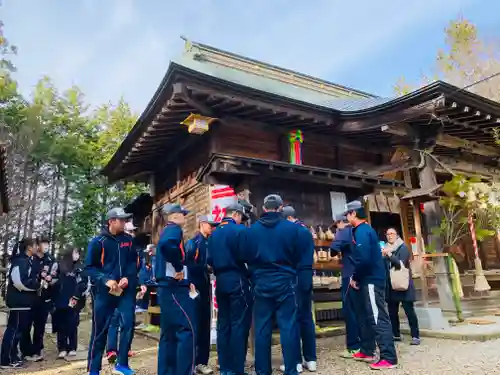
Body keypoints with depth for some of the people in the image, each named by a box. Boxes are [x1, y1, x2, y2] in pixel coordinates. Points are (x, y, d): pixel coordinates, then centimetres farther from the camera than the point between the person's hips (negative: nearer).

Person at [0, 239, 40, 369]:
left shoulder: (26, 261, 15)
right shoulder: (21, 261, -17)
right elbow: (20, 282, -25)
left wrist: (38, 279, 4)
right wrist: (37, 283, -14)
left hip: (23, 301, 10)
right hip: (19, 301, -10)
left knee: (20, 329, 15)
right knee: (14, 329, -4)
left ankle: (12, 356, 24)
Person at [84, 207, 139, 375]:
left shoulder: (128, 240, 5)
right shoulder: (98, 241, -5)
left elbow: (134, 262, 9)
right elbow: (89, 267, -4)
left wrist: (128, 278, -9)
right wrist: (106, 280, -17)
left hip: (126, 289, 3)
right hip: (104, 290, -3)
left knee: (128, 323, -1)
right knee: (100, 329, 5)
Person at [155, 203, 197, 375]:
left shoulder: (167, 231, 20)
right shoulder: (174, 229, -10)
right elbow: (168, 245, -34)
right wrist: (179, 267, -21)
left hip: (167, 287, 10)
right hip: (175, 287, -10)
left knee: (169, 333, 13)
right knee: (187, 330, -9)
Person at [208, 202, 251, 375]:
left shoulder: (214, 233, 11)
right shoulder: (239, 230, -9)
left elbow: (210, 259, 11)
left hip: (220, 281, 7)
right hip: (236, 280, -7)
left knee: (223, 323, 11)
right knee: (239, 323, 0)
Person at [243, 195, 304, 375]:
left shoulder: (251, 230, -2)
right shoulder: (293, 228, -6)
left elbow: (247, 257, 3)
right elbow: (300, 256, 1)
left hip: (261, 283, 2)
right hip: (285, 282, -1)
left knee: (262, 328, 9)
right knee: (288, 326, 5)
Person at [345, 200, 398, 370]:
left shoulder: (362, 231, -16)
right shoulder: (363, 230, 16)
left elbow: (363, 259, -25)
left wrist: (354, 277, -11)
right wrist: (356, 277, 13)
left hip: (371, 280, -11)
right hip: (368, 279, 11)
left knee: (378, 318, -6)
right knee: (364, 315, 17)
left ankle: (389, 358, 0)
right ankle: (366, 351, 27)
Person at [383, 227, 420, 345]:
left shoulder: (403, 247, -5)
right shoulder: (386, 248, 11)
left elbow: (401, 264, -18)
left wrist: (390, 255, -29)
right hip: (391, 285, 6)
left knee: (409, 310, -4)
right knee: (392, 311, 9)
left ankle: (415, 336, 3)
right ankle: (396, 335, 20)